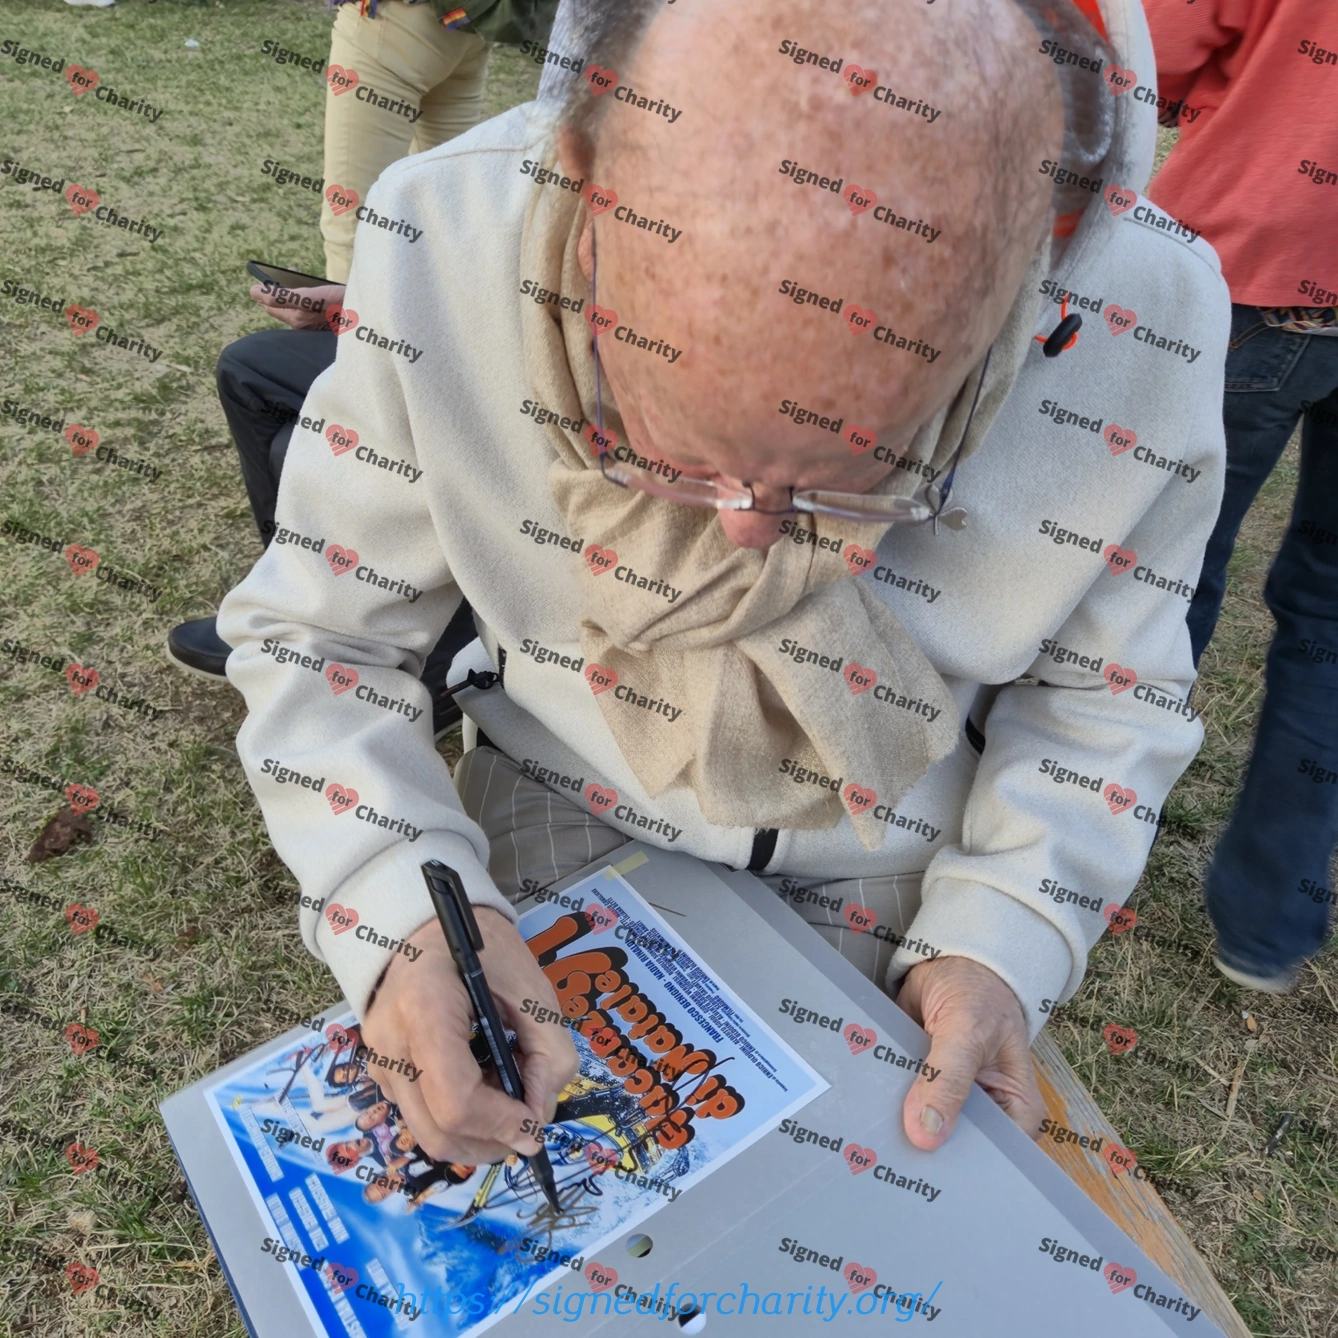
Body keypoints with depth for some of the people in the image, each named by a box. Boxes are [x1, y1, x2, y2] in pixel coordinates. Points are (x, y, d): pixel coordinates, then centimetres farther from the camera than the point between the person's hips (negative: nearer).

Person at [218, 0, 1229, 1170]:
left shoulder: (1151, 321, -24)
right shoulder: (445, 241, -27)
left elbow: (1098, 690, -7)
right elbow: (320, 632, -14)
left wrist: (999, 938, -19)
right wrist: (402, 909, -29)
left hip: (893, 884, 1)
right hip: (558, 818, 1)